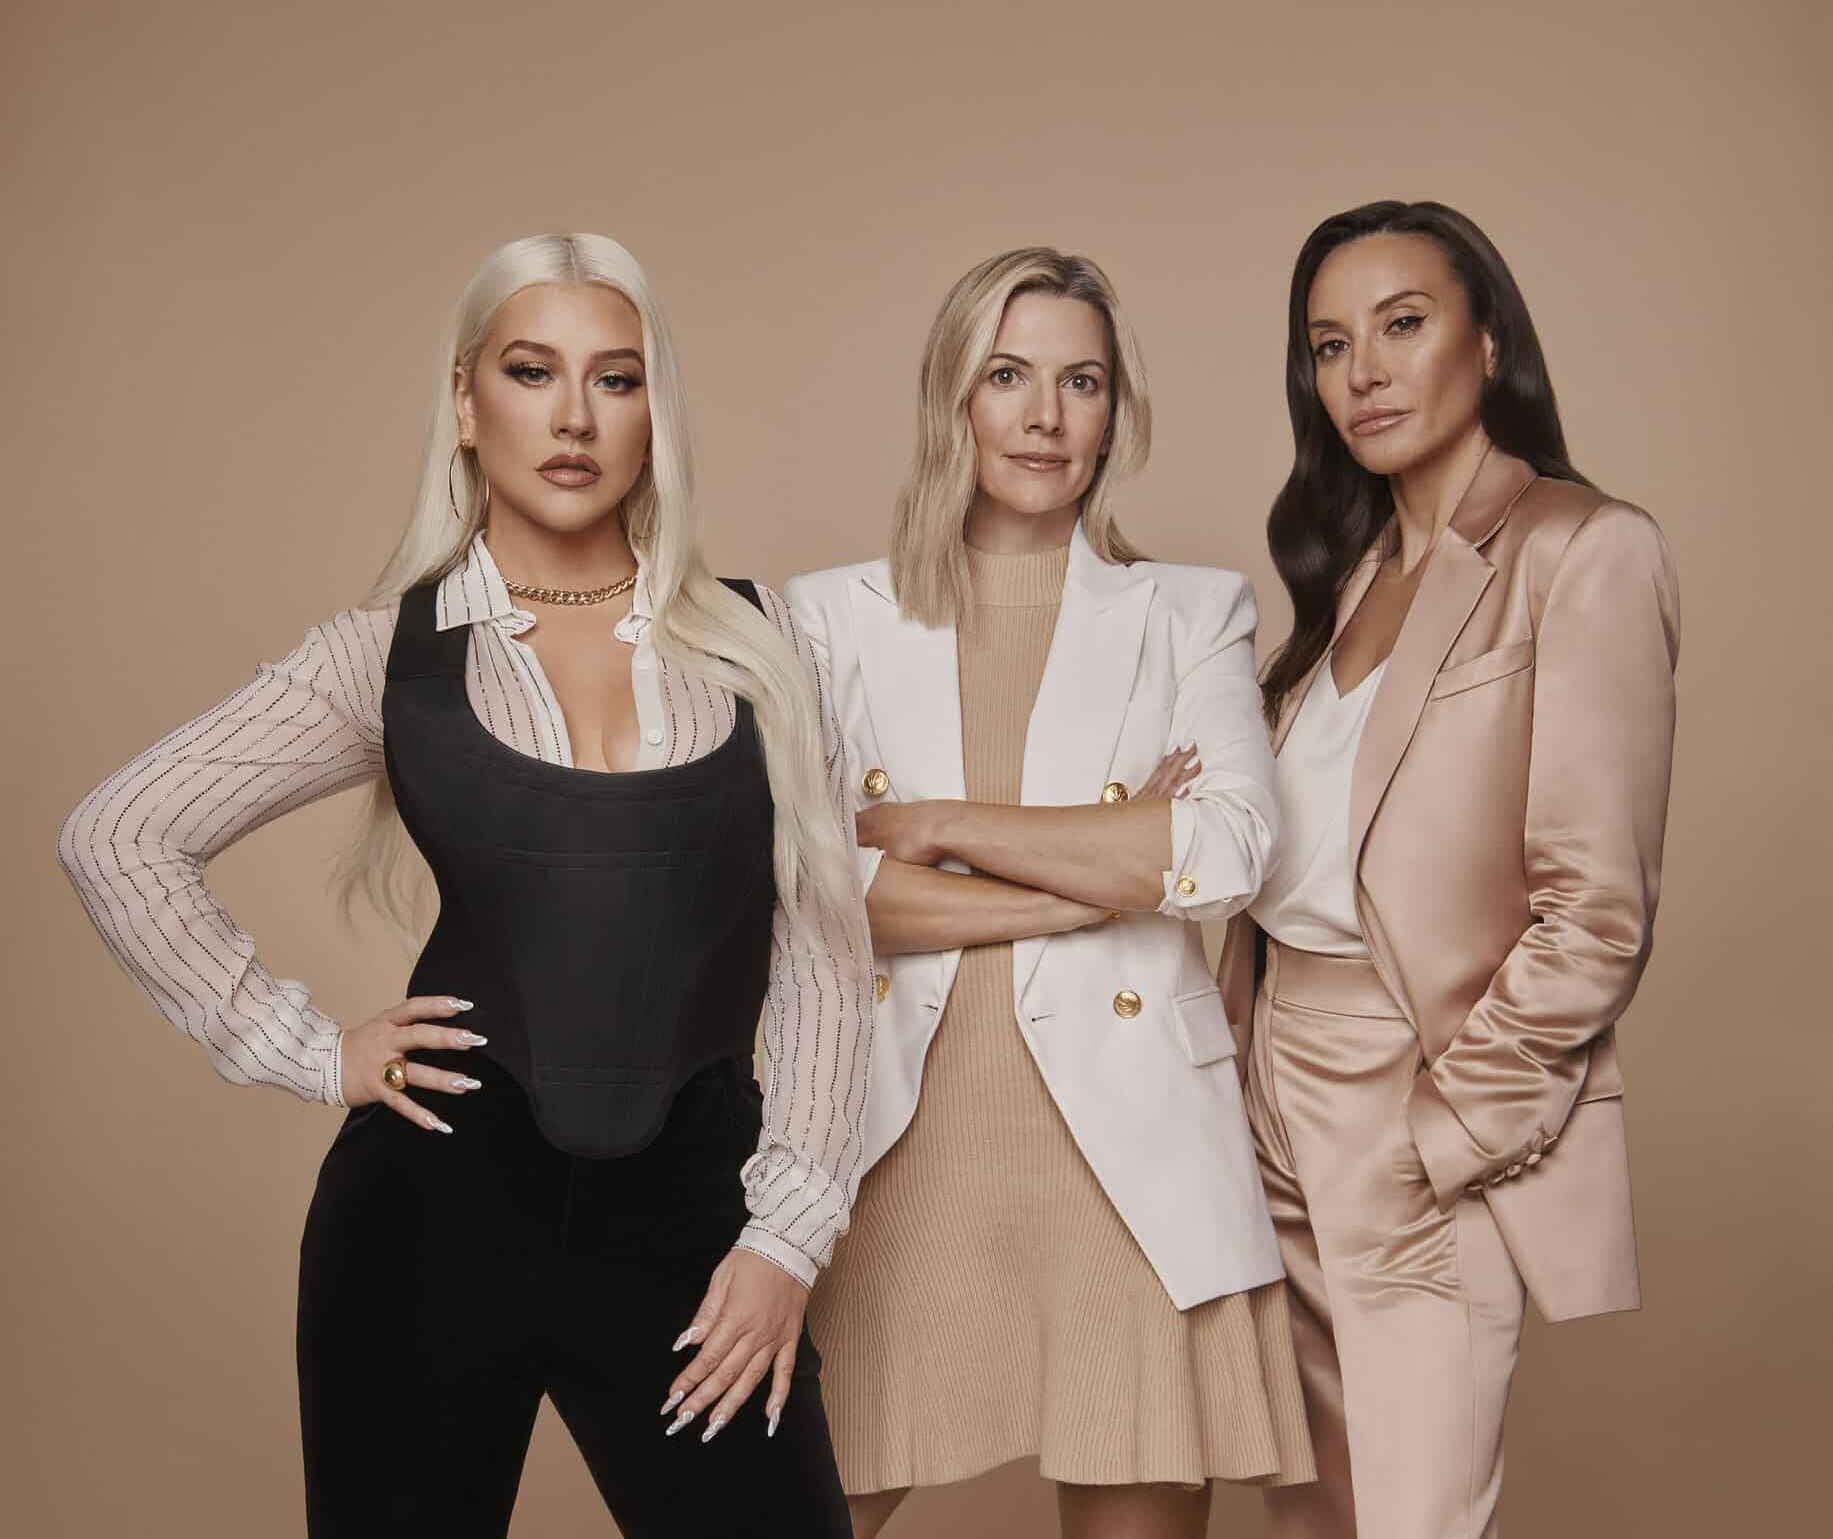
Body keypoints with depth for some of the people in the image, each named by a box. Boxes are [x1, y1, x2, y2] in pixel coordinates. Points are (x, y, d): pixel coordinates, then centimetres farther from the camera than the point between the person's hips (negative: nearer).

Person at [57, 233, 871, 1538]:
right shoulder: (390, 655, 0)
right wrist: (307, 1052, -1)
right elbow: (117, 839, 4)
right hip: (440, 1204, 0)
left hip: (690, 1206, 1)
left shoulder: (752, 643, 3)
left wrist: (787, 1230, -4)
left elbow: (821, 951, 3)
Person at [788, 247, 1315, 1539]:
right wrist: (1105, 876, -9)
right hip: (904, 1154, 1)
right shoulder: (833, 620, 8)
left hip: (1127, 1154, 0)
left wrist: (931, 824, -9)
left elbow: (1232, 851, -10)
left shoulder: (1193, 614, 8)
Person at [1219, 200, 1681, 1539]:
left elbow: (1596, 912, -13)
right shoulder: (1355, 566, 14)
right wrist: (1243, 1062, 3)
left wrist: (1442, 1130, -13)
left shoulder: (1585, 551, -9)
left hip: (1441, 1128, -7)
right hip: (1283, 1090, 7)